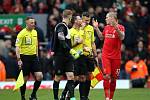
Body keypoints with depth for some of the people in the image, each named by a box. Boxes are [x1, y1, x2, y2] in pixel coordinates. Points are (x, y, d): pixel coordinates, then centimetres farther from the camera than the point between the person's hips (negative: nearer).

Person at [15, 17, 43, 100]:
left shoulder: (35, 32, 10)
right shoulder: (22, 33, -10)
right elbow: (17, 47, -12)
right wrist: (19, 59, -19)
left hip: (33, 57, 5)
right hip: (24, 57, -5)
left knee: (39, 76, -6)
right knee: (24, 79, -1)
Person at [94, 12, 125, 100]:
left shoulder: (120, 27, -3)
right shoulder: (106, 27, 12)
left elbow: (122, 37, -20)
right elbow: (101, 37, 27)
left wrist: (116, 28, -32)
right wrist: (96, 28, 18)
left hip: (116, 56, -3)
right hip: (106, 55, 3)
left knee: (113, 78, 6)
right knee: (107, 75, -11)